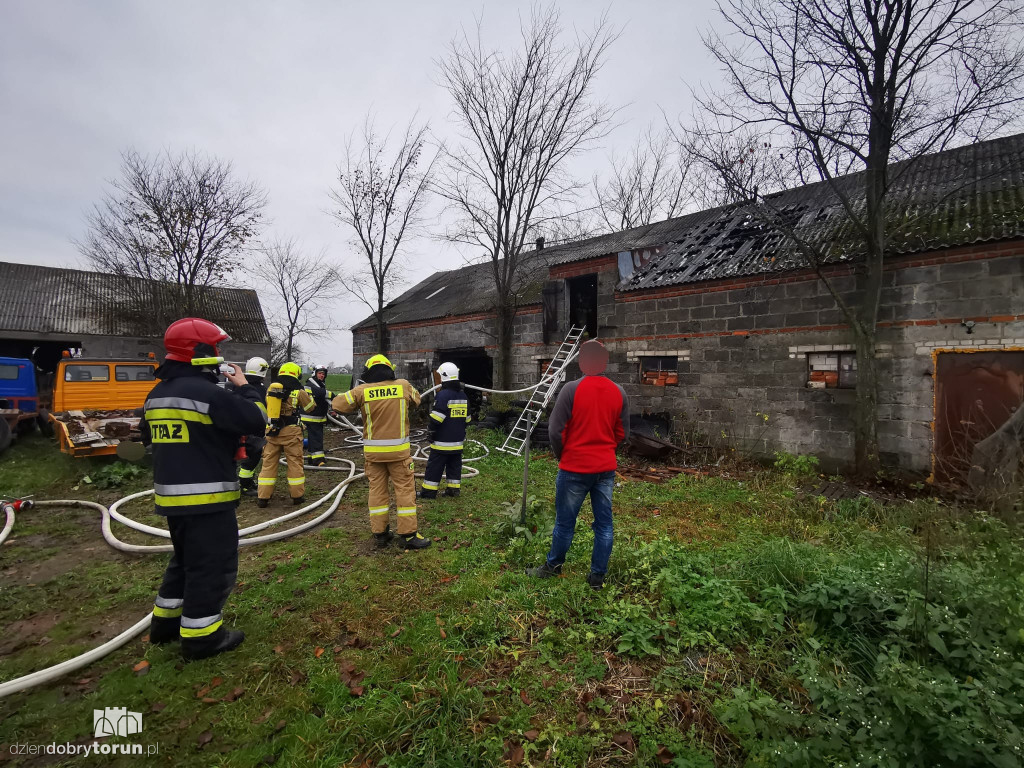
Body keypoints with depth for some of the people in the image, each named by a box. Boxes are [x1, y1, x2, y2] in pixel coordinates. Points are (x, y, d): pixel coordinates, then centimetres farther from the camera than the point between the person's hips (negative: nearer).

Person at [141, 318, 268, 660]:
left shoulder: (157, 395, 9)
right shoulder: (208, 393, -21)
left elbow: (148, 437, 23)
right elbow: (256, 420, -20)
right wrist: (245, 387, -7)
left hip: (171, 495, 9)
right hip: (207, 497, -9)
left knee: (185, 560, 26)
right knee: (212, 566, 4)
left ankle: (166, 621, 37)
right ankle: (200, 636, 14)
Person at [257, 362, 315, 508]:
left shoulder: (270, 388, 5)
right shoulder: (298, 391, -7)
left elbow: (265, 407, 20)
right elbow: (310, 407, 7)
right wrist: (307, 394, 21)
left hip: (271, 430, 3)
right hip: (291, 431, -3)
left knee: (269, 463, 11)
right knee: (295, 463, 7)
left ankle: (263, 497, 14)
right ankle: (297, 495, 13)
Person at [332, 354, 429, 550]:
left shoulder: (362, 391, -5)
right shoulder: (403, 386, -3)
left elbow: (338, 404, 4)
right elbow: (416, 399, 16)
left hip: (373, 450, 2)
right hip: (398, 450, -1)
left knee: (377, 489, 12)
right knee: (405, 489, 5)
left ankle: (380, 533, 19)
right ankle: (409, 535, 7)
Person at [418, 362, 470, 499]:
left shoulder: (443, 395, -16)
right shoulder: (463, 395, 9)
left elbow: (436, 419, -19)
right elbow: (466, 418, 16)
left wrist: (432, 434, -6)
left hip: (442, 441, -7)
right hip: (458, 440, 7)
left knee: (434, 466, 1)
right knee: (455, 464, 14)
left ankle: (429, 491, 6)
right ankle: (453, 489, 17)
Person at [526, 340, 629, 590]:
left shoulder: (572, 389, -14)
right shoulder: (619, 393, 1)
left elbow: (556, 430, -12)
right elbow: (623, 434, 7)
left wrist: (561, 456, 5)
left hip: (575, 468, -4)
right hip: (606, 468, 4)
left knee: (565, 521, 10)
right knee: (604, 523, 11)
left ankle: (553, 566, 27)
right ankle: (598, 576, 20)